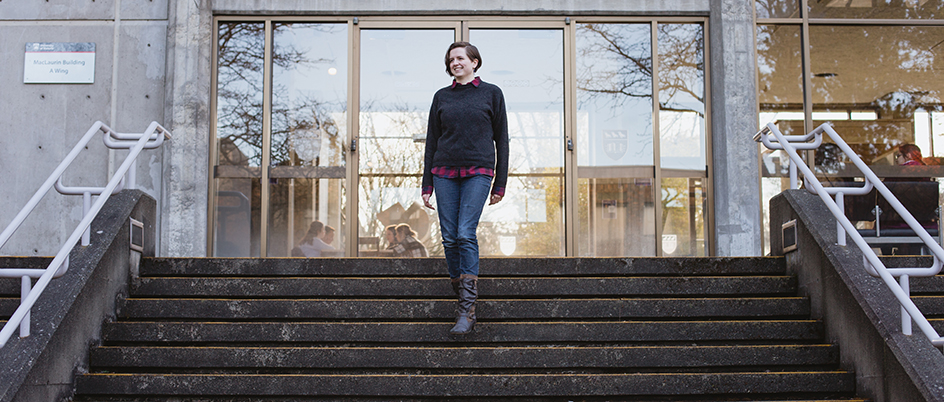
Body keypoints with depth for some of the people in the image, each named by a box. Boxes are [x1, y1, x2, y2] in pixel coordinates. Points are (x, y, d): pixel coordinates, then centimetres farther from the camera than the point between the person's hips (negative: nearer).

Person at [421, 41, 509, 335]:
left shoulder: (491, 93, 6)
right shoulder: (441, 97, 12)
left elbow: (501, 138, 7)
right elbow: (431, 141, 14)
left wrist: (500, 183, 3)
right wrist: (426, 185, 8)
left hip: (478, 171, -3)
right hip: (445, 172, 3)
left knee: (466, 233, -15)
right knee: (449, 237, -1)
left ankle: (467, 310, -15)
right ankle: (459, 291, 15)